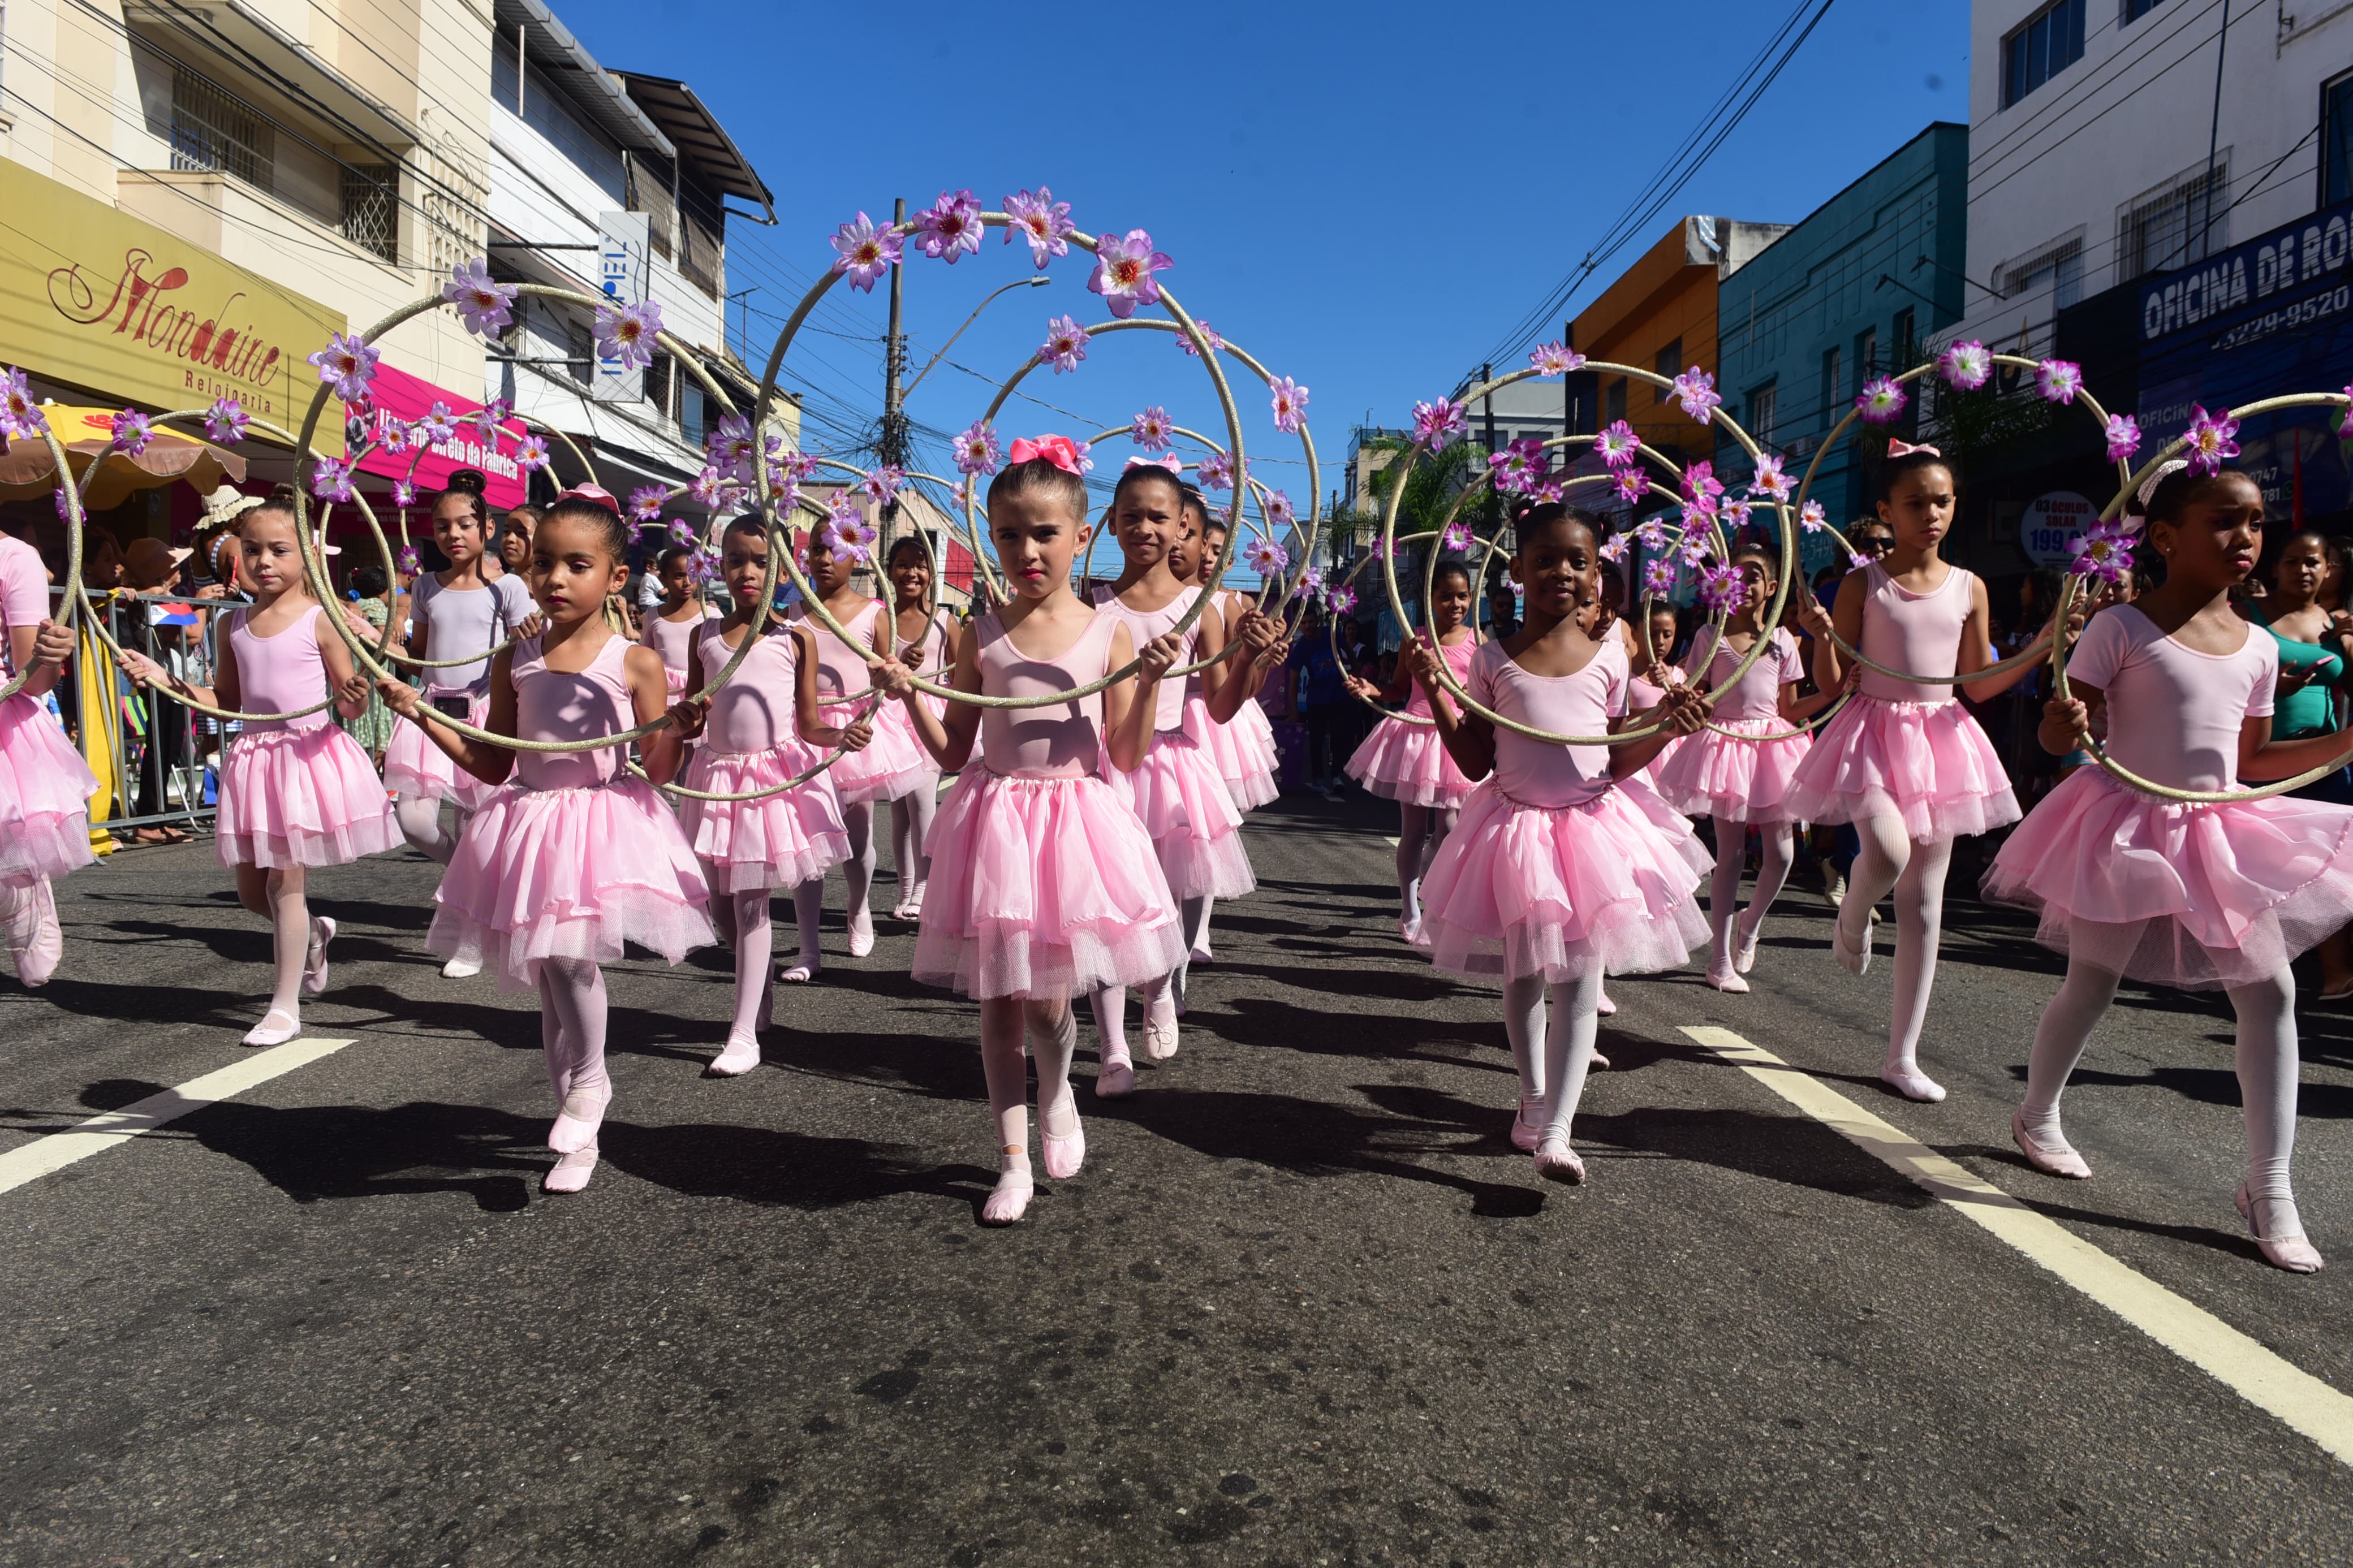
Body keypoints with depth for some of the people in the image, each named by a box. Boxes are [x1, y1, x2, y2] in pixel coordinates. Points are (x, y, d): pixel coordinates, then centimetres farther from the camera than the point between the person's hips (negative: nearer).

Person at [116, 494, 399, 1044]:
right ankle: (313, 934, 41)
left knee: (284, 881, -3)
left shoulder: (320, 619, -7)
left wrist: (355, 699, -28)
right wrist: (165, 679, 4)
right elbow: (227, 700, 16)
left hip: (309, 753, -6)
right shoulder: (235, 624, 9)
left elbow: (347, 701, -6)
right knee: (251, 889, 11)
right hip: (254, 757, 6)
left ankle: (286, 1007, 7)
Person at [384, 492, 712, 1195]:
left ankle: (589, 1081, 2)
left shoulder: (635, 662, -5)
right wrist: (421, 714, 5)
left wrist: (677, 731, -26)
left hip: (606, 825, -5)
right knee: (547, 977, 11)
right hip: (529, 827, 5)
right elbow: (493, 765, 11)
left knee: (567, 950, -27)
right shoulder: (515, 660, 6)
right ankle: (579, 1137, 27)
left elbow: (657, 773, -6)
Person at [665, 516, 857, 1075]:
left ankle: (744, 1035, 3)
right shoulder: (704, 636, 7)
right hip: (717, 774, 4)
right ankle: (762, 984, 37)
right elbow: (693, 725, 11)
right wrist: (682, 718, -12)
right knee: (719, 903, 10)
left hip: (778, 772, -4)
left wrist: (842, 735, -21)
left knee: (750, 902, -4)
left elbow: (807, 726, -1)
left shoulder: (796, 639, -2)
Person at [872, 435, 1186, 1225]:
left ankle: (1057, 1094, 28)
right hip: (995, 822, 2)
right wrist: (910, 697, -7)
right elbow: (954, 752, 7)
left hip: (1077, 821, -2)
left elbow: (1127, 758, -1)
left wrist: (1150, 681, -13)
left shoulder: (1108, 634, 0)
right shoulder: (980, 637, 3)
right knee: (999, 998, 7)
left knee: (1048, 997, -7)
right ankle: (1014, 1159, 24)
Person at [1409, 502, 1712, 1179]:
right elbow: (1476, 763, -1)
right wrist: (1434, 691, -9)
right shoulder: (1494, 659, -1)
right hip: (1516, 829, 0)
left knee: (1581, 977, -7)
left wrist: (1665, 725, -14)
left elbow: (1618, 762, 2)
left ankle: (1555, 1132, -6)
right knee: (1522, 976, 12)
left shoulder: (1608, 656, 0)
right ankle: (1534, 1100, 32)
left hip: (1592, 826, 0)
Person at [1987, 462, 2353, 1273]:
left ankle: (2269, 1185, 9)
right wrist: (2063, 724, -34)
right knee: (2091, 985, 5)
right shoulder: (2121, 628, -10)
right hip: (2128, 826, -6)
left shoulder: (2258, 647, 8)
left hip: (2220, 836, 6)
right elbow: (2066, 728, -12)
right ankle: (2036, 1116, 31)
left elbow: (2250, 761, 14)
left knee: (2270, 991, -1)